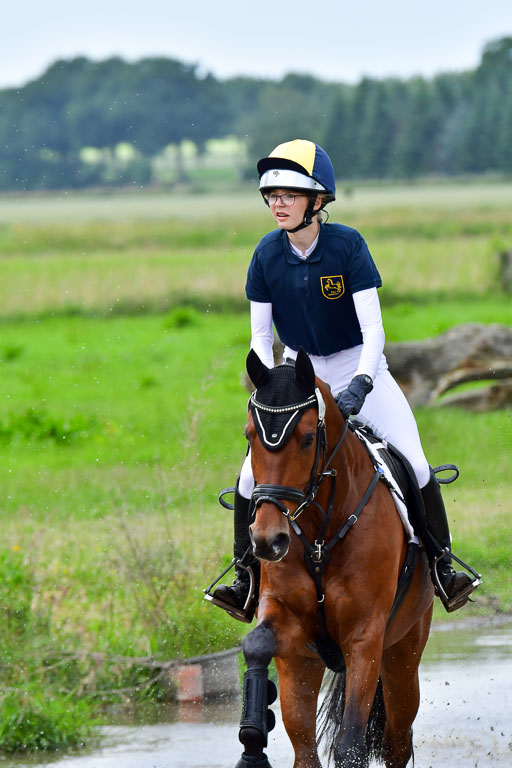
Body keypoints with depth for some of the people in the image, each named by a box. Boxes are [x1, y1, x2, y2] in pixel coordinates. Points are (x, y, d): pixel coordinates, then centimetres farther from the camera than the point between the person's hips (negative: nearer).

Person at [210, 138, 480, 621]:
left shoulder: (347, 246, -19)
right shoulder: (267, 255, -11)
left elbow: (372, 327, -21)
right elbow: (260, 333, -5)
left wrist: (361, 384, -36)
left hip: (357, 367, -2)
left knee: (414, 466, -17)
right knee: (252, 474, -12)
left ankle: (441, 564, -1)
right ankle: (247, 577, 2)